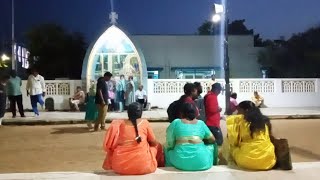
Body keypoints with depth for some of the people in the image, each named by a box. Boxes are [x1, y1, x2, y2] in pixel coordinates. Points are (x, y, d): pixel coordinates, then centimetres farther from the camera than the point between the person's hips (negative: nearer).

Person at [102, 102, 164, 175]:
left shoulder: (120, 124, 2)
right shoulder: (145, 123, -3)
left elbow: (109, 146, 13)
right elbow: (153, 142, 8)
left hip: (120, 166, 2)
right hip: (142, 166, -1)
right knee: (157, 146, 24)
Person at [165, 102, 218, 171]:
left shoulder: (175, 123, 8)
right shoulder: (201, 123, 12)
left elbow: (169, 144, 6)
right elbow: (212, 140, 20)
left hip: (180, 162, -1)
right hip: (201, 162, 1)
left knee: (167, 150, 29)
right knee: (212, 146, 29)